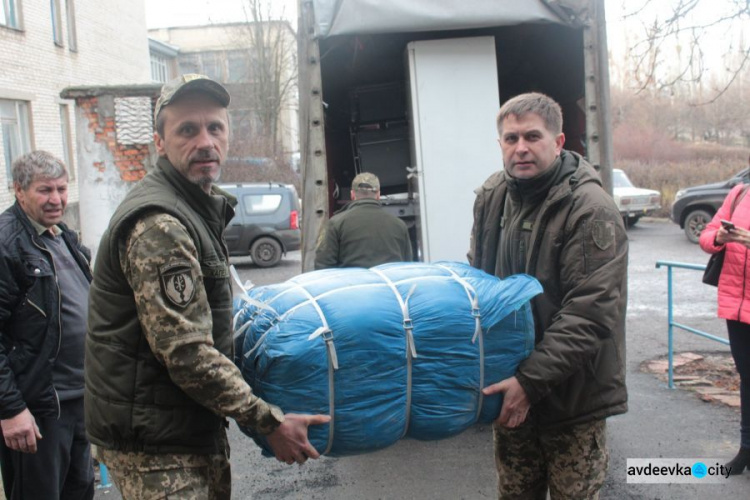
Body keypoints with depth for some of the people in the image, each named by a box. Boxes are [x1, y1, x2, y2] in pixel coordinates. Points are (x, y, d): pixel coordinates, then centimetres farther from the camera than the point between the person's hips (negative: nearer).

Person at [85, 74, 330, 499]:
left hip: (197, 430, 10)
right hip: (157, 448, -10)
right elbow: (187, 354, -25)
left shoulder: (201, 208, 12)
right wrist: (270, 423, -19)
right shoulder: (158, 225, -21)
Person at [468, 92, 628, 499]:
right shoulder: (491, 196, 3)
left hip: (572, 397, -5)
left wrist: (531, 380, -26)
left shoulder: (591, 210, -17)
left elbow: (590, 313, -22)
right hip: (511, 387, 6)